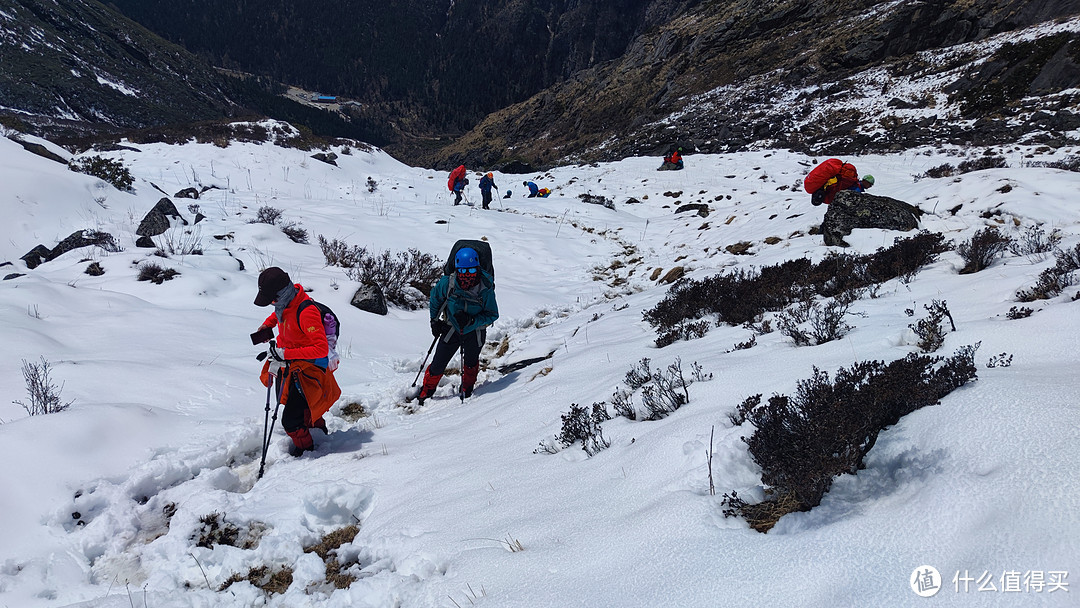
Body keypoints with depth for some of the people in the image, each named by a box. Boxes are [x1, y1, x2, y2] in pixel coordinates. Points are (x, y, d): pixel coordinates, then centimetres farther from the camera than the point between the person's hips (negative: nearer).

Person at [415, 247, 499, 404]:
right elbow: (435, 298, 1)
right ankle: (426, 391, 30)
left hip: (475, 333, 0)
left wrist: (471, 321, -29)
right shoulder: (448, 283, -21)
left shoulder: (486, 289, -26)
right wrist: (434, 320, 5)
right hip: (451, 330, 0)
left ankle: (467, 389, 51)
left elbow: (492, 314, -15)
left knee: (471, 362, 24)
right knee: (438, 365, 4)